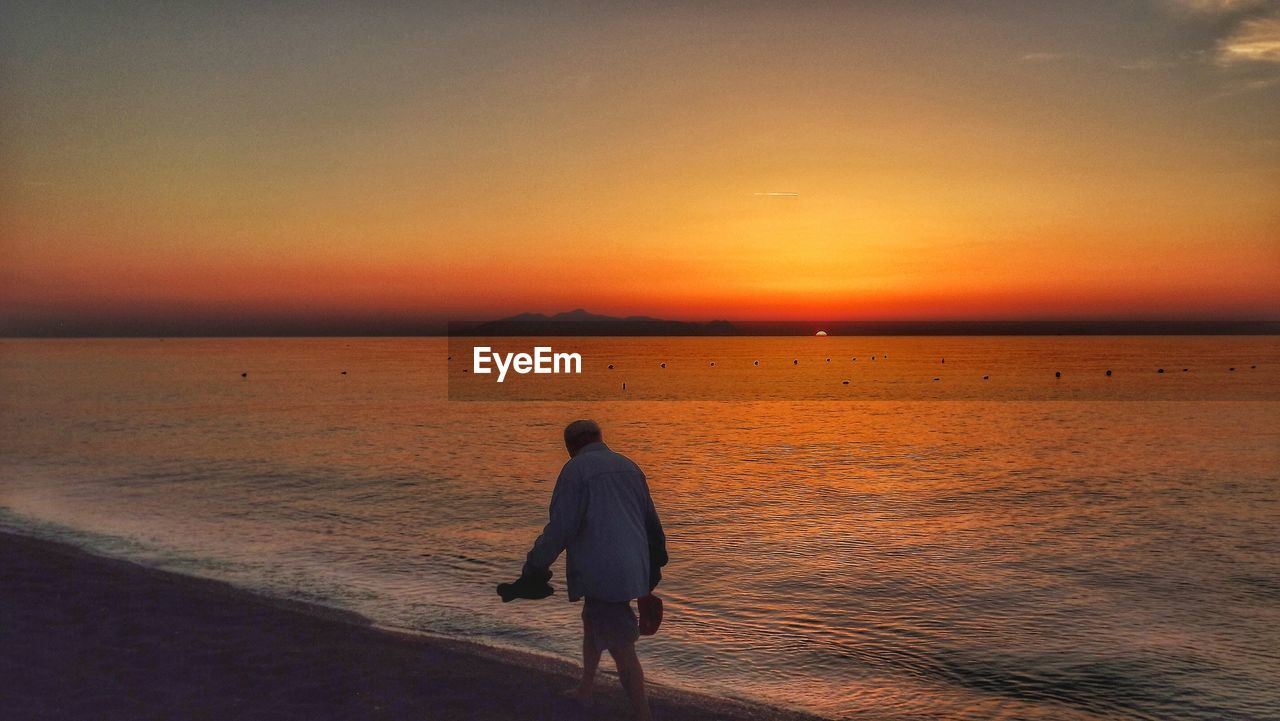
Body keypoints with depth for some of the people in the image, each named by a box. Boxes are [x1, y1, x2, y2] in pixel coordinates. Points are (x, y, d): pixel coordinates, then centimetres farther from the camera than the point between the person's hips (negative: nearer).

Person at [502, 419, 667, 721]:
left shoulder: (576, 469, -8)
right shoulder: (629, 467, 13)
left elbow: (561, 526, -15)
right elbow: (652, 523, 18)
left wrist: (535, 566, -8)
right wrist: (653, 567, 30)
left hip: (601, 572, -8)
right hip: (633, 569, 8)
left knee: (621, 646, -5)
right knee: (592, 622, 27)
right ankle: (584, 691, 40)